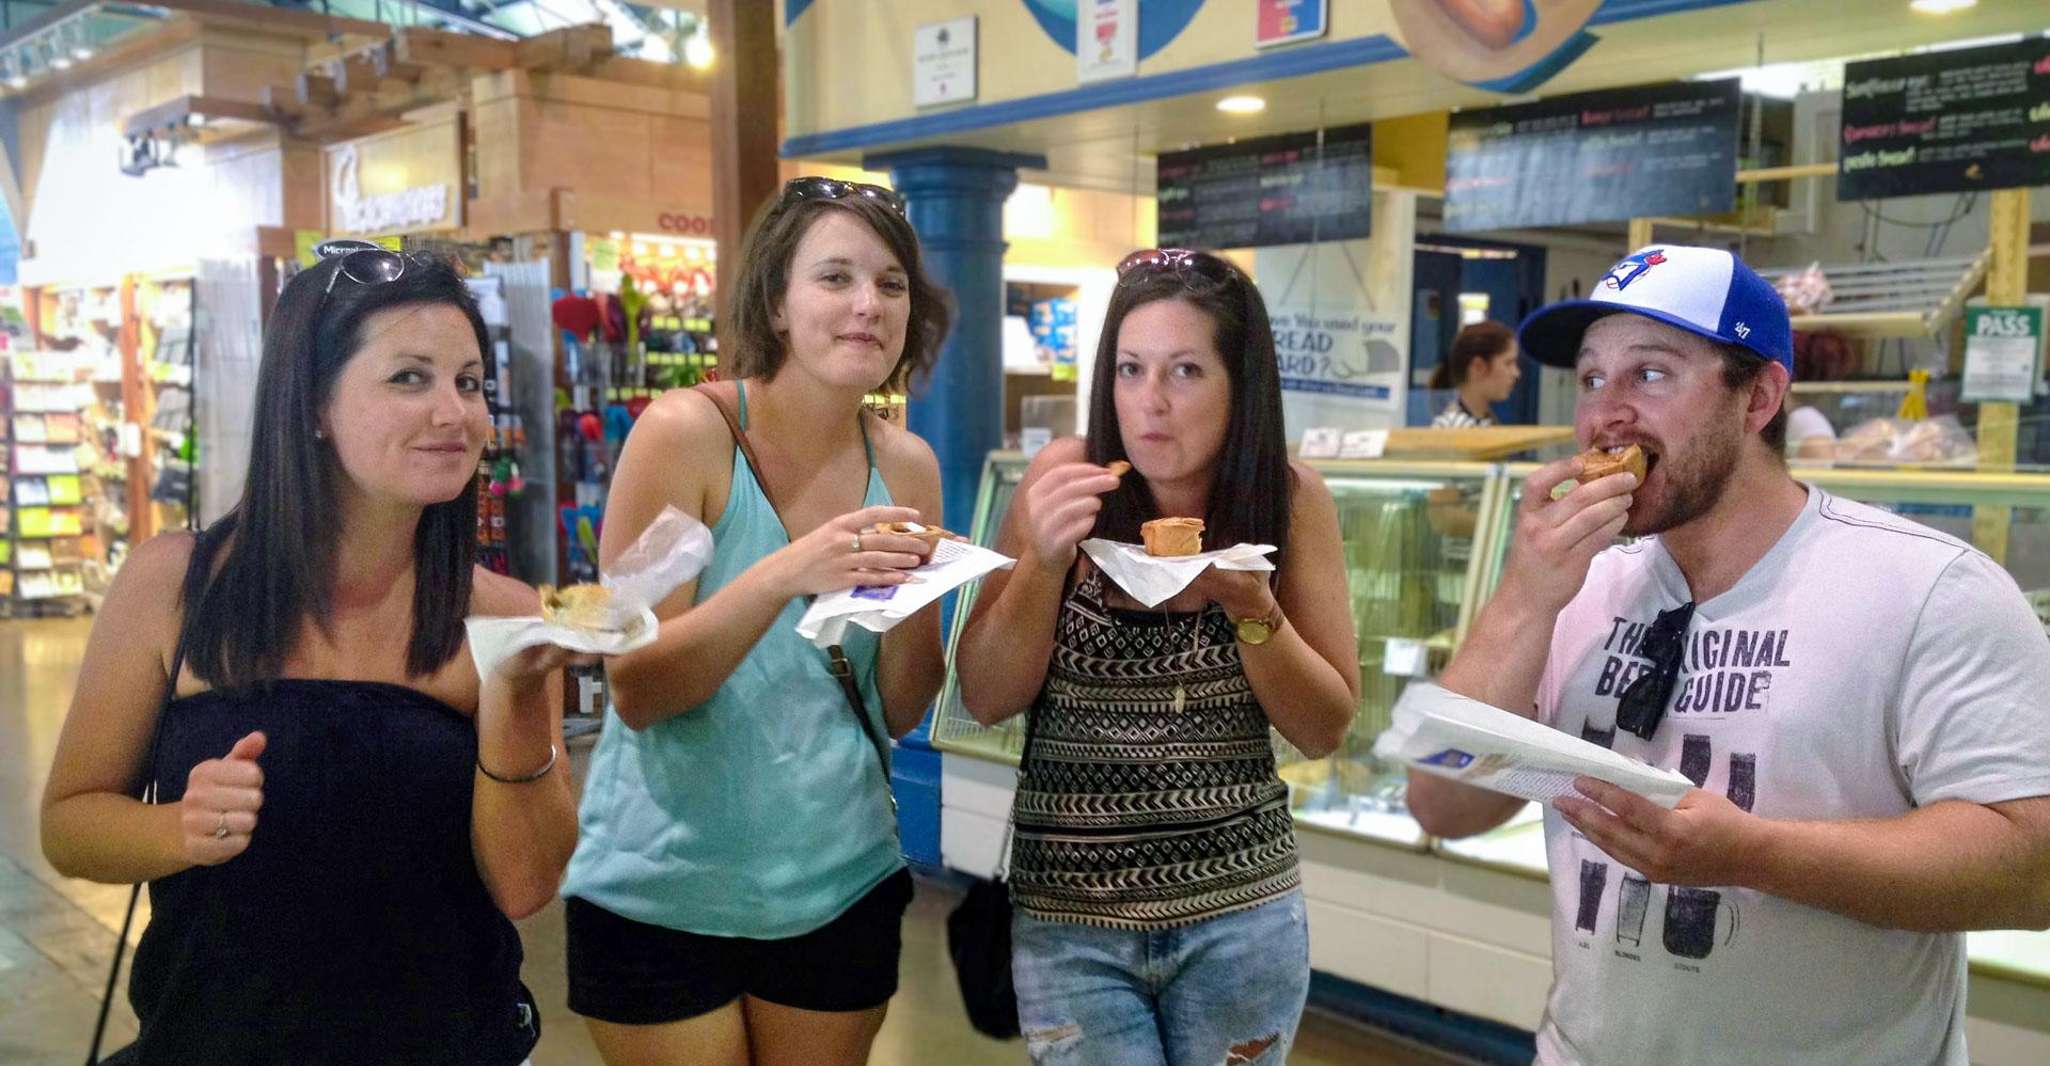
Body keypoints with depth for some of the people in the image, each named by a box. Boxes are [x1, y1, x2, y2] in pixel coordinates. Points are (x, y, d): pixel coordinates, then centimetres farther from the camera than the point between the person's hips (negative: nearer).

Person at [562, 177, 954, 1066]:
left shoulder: (906, 466, -2)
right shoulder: (685, 432, -15)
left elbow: (900, 713, 2)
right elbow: (636, 693, -18)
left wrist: (909, 601, -19)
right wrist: (785, 574, -32)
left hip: (840, 885, 4)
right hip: (662, 890, -4)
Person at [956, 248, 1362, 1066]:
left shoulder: (1288, 496, -7)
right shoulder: (1066, 477, -9)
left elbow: (1326, 728, -4)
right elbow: (986, 699, -6)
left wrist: (1250, 605, -20)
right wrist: (1044, 561, -22)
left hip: (1242, 914, 1)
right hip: (1069, 916, -1)